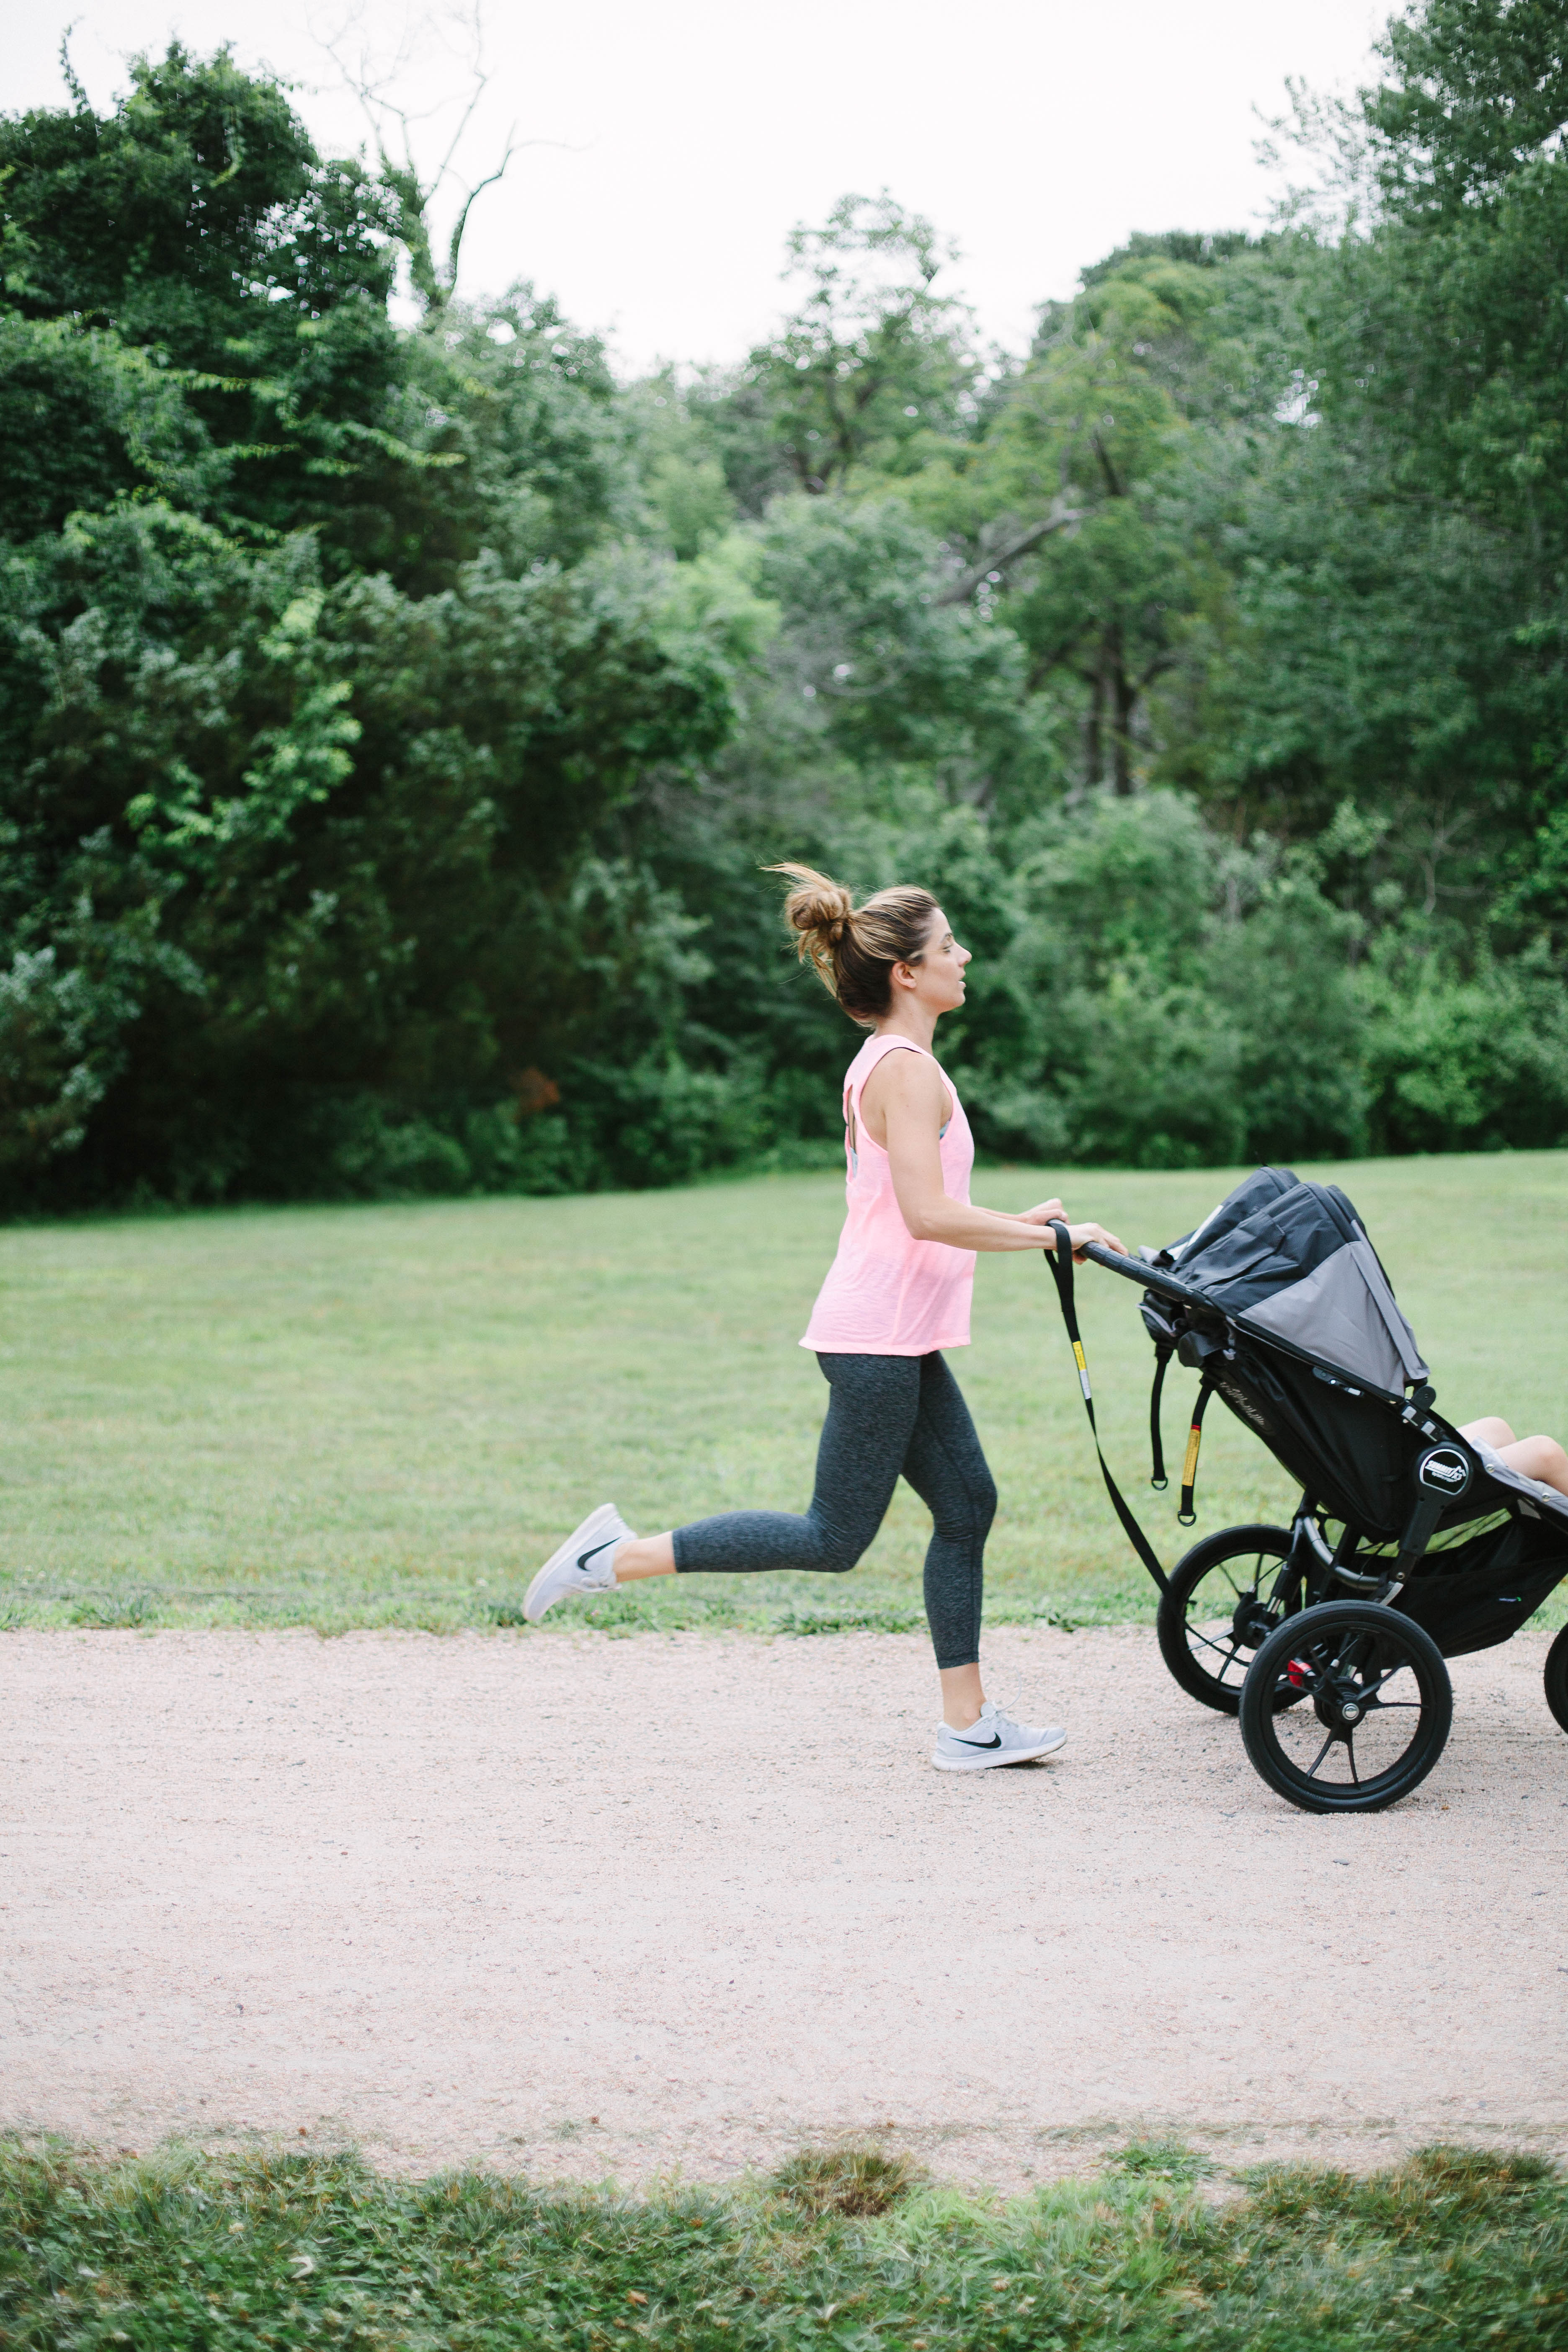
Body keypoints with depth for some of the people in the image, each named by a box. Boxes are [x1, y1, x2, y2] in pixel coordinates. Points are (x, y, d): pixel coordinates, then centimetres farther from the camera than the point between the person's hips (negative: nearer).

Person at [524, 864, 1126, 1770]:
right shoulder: (907, 1068, -15)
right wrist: (1051, 1238, -18)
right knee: (835, 1539, -4)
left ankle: (967, 1723, 14)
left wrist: (1014, 1224, 15)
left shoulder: (884, 1065, 16)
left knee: (966, 1504, 10)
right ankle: (621, 1558, -1)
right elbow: (927, 1214, -24)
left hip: (897, 1338, 10)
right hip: (878, 1333, -10)